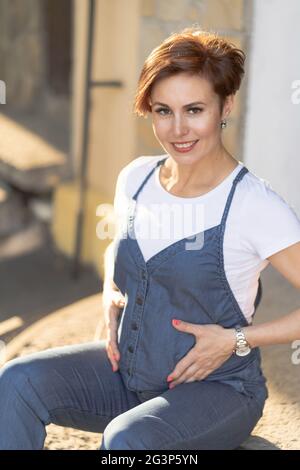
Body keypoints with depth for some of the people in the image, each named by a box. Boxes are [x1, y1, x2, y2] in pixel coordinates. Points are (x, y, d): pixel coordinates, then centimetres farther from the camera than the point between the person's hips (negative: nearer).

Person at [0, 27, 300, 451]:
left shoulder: (256, 206, -18)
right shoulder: (135, 179, 0)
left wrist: (236, 339, -17)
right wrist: (111, 298, 2)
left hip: (215, 388, -5)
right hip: (128, 370, 5)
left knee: (126, 438, -33)